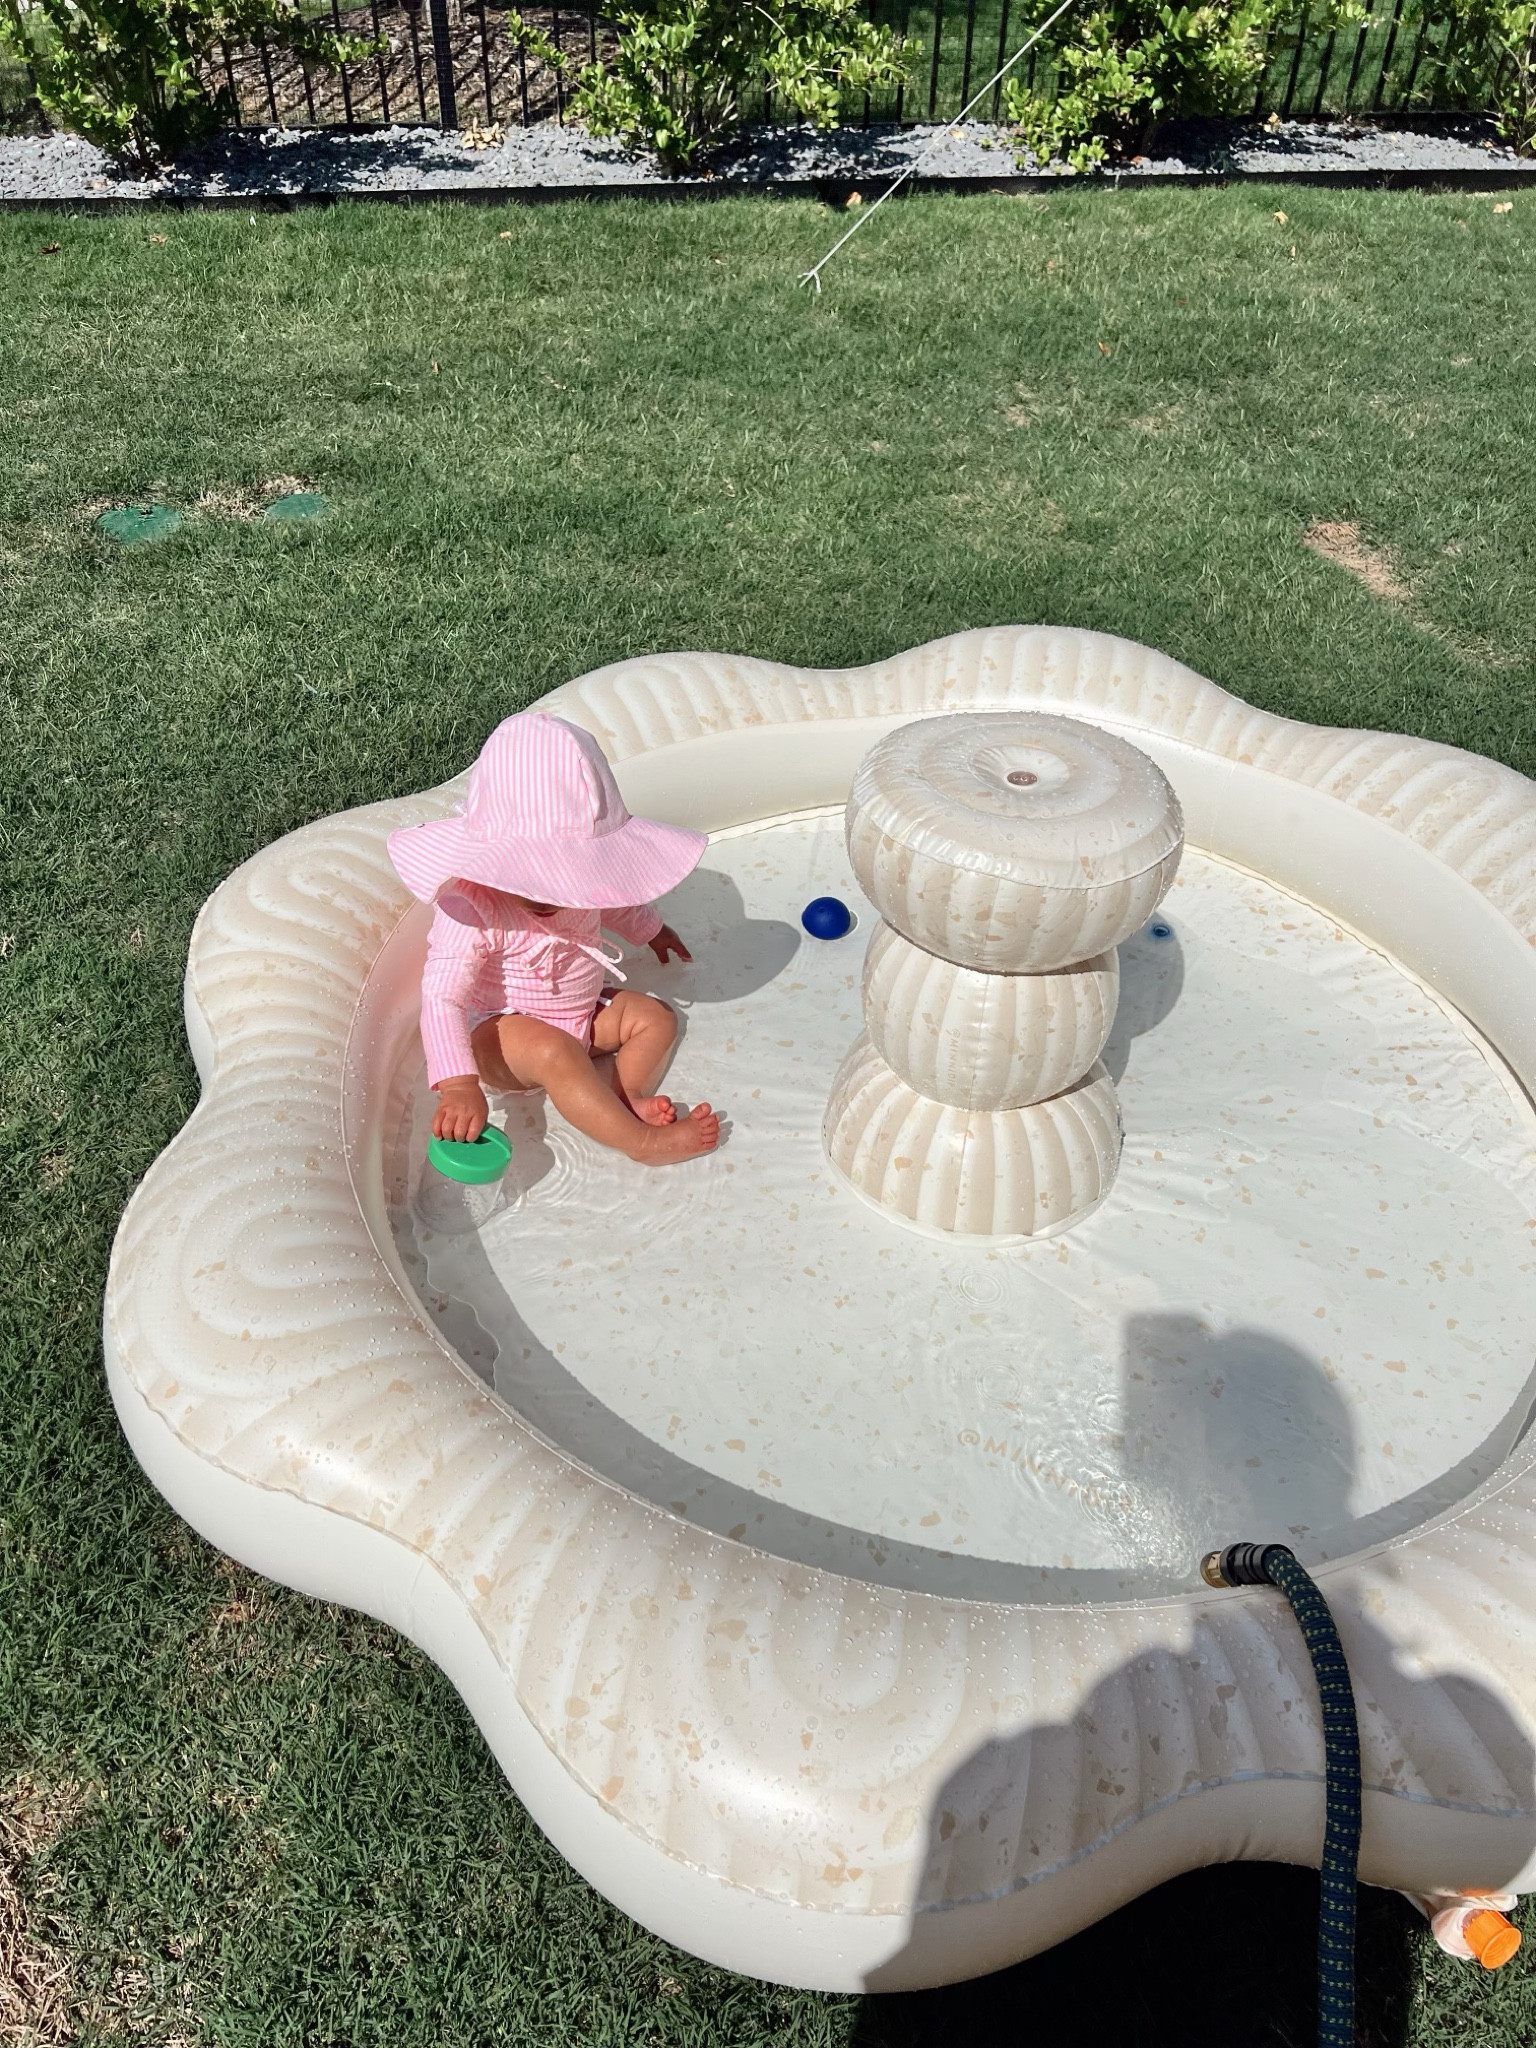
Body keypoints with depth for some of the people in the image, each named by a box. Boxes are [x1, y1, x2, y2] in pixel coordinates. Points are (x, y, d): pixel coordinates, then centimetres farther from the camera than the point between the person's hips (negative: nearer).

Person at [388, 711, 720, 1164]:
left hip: (585, 1014, 8)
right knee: (554, 1053, -36)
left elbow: (615, 905, 18)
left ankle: (627, 1095, -22)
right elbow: (441, 999, -37)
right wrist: (459, 1086, -48)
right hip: (498, 1034, -8)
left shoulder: (580, 883, -9)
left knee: (656, 1018, -2)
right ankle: (642, 1142, -34)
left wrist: (652, 929, 37)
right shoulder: (470, 910, -31)